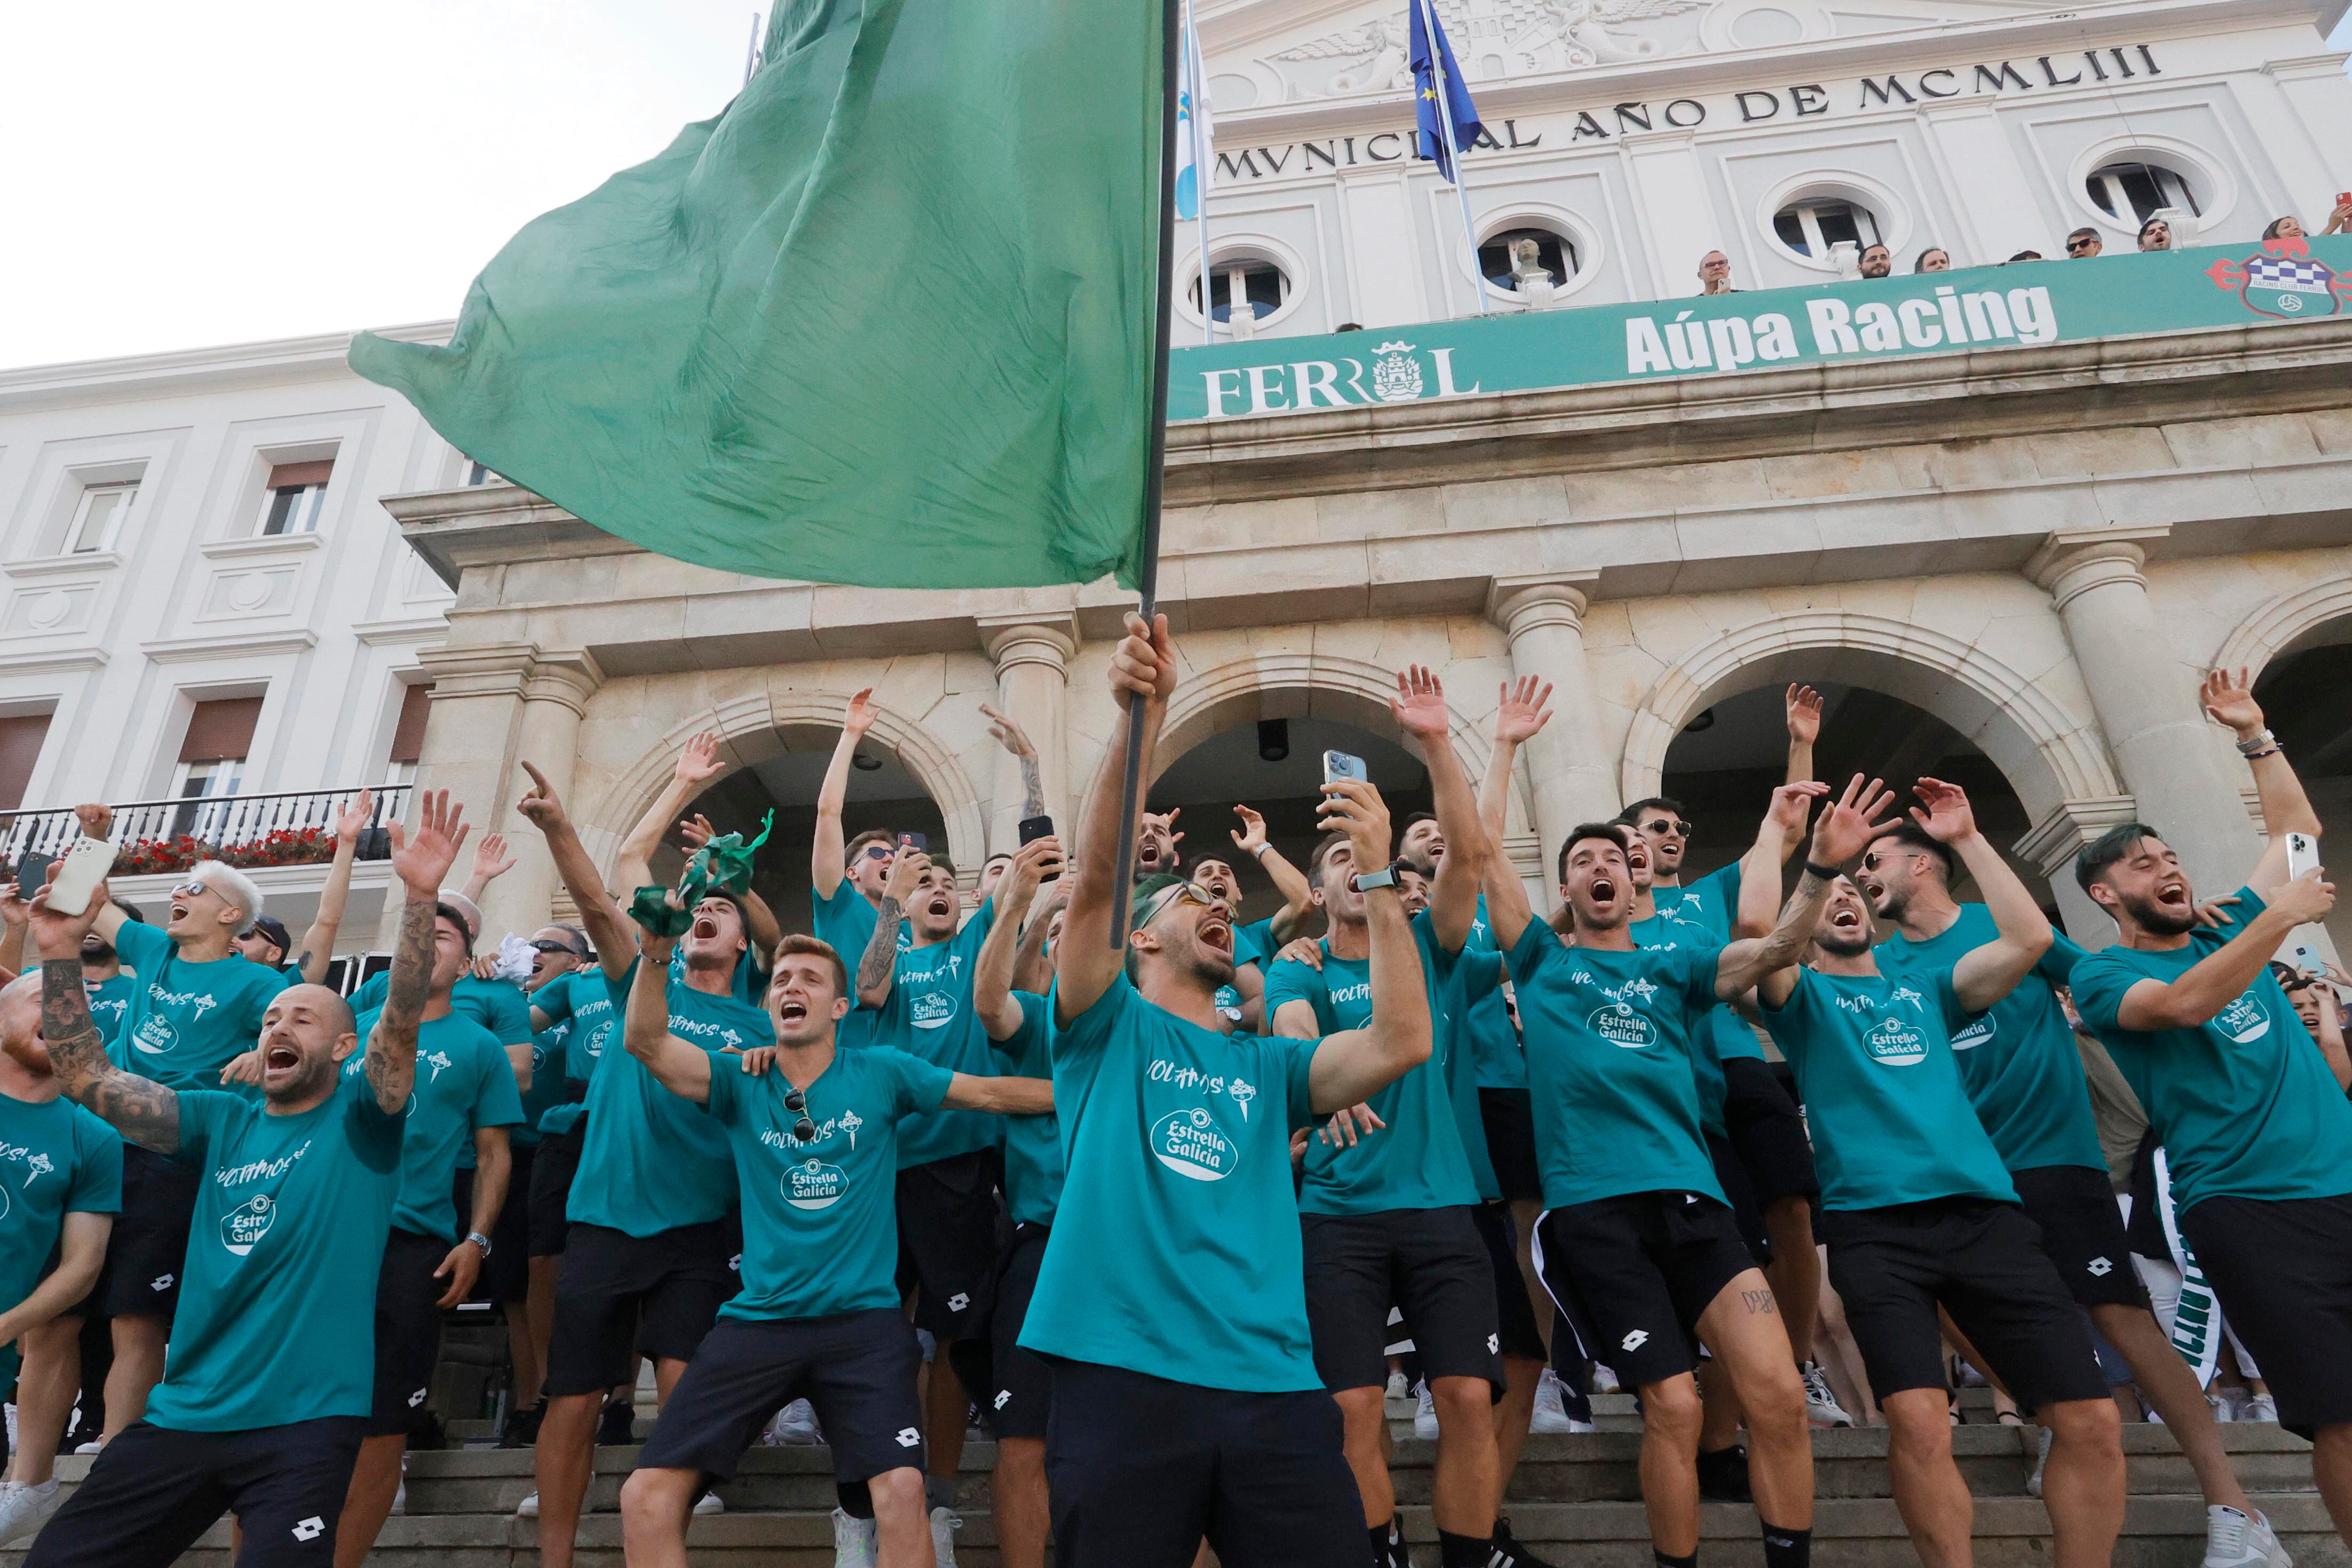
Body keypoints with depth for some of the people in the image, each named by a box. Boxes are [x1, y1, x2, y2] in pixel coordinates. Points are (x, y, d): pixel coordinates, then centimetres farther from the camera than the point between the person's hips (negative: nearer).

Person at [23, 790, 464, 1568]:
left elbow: (401, 1021, -20)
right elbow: (87, 1079, 8)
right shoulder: (223, 1122, 12)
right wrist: (60, 952, -1)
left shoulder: (359, 1119, -3)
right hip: (184, 1411, 5)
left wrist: (420, 896, -34)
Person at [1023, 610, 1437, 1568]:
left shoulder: (1267, 1066, 16)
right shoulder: (1109, 1031, 7)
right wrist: (1141, 717, -21)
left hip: (1271, 1387, 3)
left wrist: (1378, 877, -5)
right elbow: (1092, 882, -9)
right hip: (1121, 1379, -3)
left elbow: (1404, 1043, 0)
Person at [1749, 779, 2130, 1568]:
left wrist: (1966, 839, 8)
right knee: (1921, 1424, -18)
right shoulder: (1803, 995, 10)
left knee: (2093, 1423, -2)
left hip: (1985, 1211, 4)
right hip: (1873, 1222, -4)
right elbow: (1756, 925, -11)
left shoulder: (1925, 986, 21)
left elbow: (2030, 938, 7)